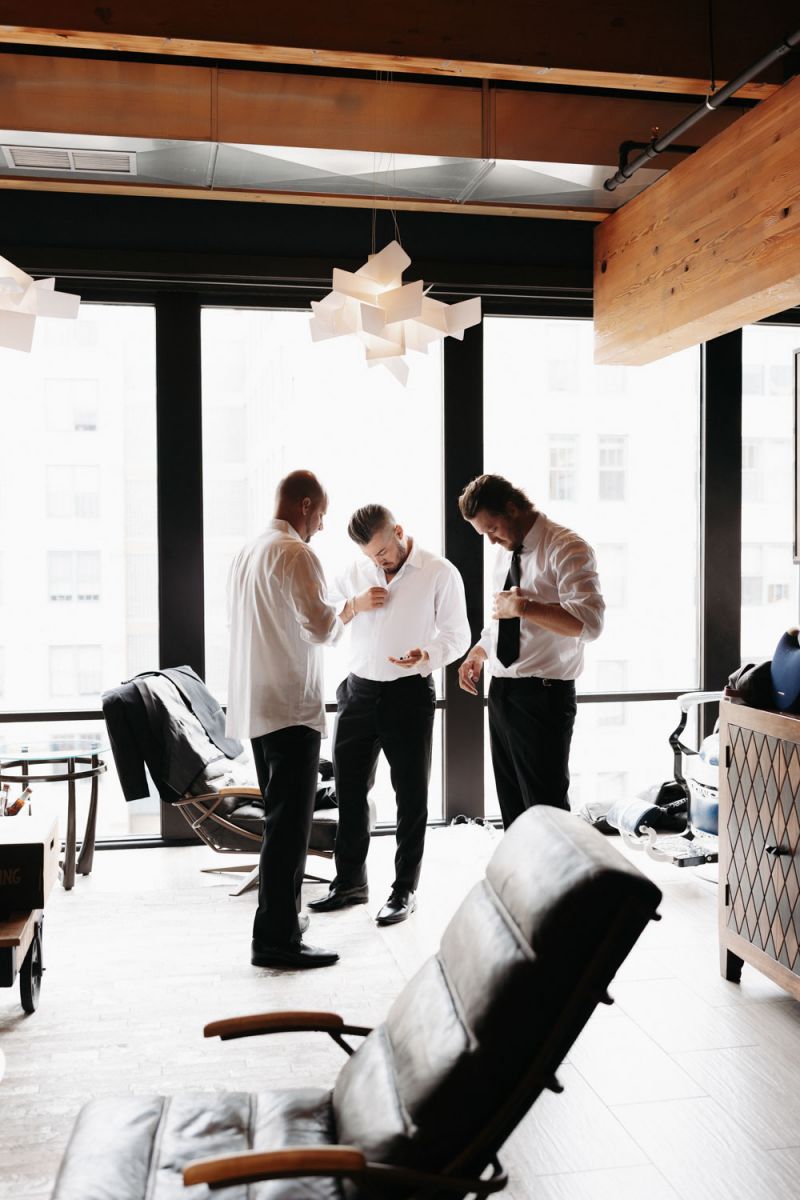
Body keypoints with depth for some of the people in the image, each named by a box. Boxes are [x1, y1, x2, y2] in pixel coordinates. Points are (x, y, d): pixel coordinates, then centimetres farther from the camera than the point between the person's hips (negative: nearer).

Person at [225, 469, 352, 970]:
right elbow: (321, 627, -20)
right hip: (291, 704, -9)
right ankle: (276, 938, -1)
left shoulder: (248, 551, 14)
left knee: (282, 818, 19)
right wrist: (344, 615, 2)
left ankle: (281, 916, 29)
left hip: (257, 704, 10)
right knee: (290, 823, -5)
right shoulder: (295, 553, -14)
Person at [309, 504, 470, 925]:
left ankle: (405, 890, 17)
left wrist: (427, 656, -25)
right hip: (359, 690, 5)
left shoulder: (440, 573, -5)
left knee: (410, 794, 4)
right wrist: (353, 606, -8)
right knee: (349, 788, 11)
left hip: (408, 693, -4)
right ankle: (349, 882, 26)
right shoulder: (356, 572, 9)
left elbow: (457, 634, -5)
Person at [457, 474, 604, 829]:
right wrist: (480, 650, 11)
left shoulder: (565, 548, -12)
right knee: (512, 805, 16)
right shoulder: (505, 552, 14)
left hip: (543, 696, -8)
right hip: (502, 692, 8)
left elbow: (589, 622, -24)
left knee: (546, 807, -4)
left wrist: (524, 606, -23)